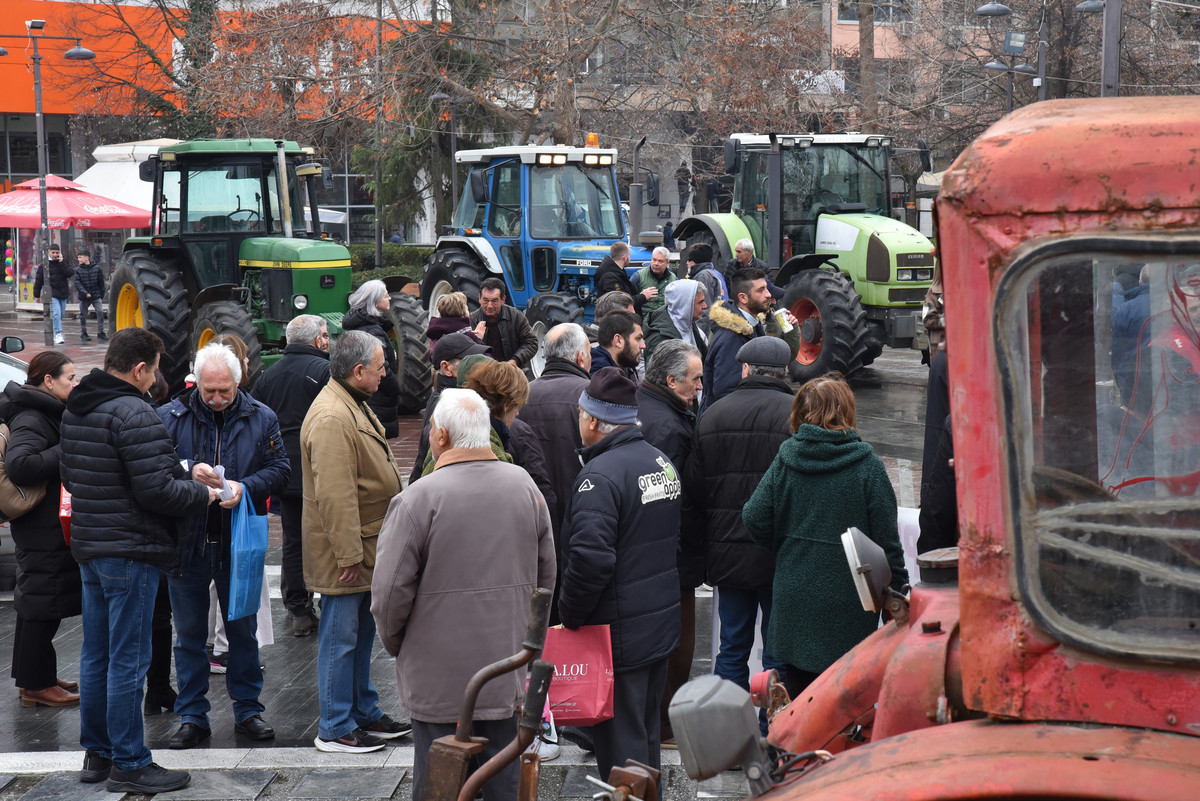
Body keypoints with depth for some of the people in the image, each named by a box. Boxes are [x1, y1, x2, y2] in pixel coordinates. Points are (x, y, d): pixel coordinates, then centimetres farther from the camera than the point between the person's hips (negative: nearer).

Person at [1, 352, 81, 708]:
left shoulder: (49, 413, 14)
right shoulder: (31, 418, -18)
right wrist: (67, 451, -24)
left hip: (49, 528, 10)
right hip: (43, 531, -10)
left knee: (36, 602, 16)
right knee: (42, 603, -4)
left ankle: (35, 678, 26)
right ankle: (36, 684, 4)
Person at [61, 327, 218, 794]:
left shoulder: (75, 410, 11)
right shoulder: (133, 414, -19)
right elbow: (156, 490, -23)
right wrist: (201, 494, -5)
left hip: (88, 546, 9)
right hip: (129, 552, -9)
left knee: (96, 655, 16)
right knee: (128, 660, -3)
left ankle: (96, 753, 25)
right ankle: (128, 764, 3)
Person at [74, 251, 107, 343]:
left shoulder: (97, 268, 1)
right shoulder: (78, 270, -1)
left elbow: (101, 282, 8)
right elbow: (77, 283, -8)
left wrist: (101, 294, 7)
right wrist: (85, 293, -21)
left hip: (96, 295, 0)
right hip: (84, 297, 0)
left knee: (100, 312, -10)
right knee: (83, 315, 5)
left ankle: (100, 333, -3)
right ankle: (83, 334, 16)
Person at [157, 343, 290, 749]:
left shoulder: (261, 418, 2)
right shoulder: (170, 417, -2)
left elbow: (279, 469, 1)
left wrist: (245, 487, -17)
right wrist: (188, 470, -24)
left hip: (240, 544, 0)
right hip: (187, 543, 0)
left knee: (243, 631, 11)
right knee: (189, 634, 8)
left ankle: (247, 709, 24)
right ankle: (192, 716, 18)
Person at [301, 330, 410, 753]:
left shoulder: (353, 405, 13)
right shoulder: (332, 418, -23)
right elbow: (334, 496, -27)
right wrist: (349, 555, -25)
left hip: (363, 547, 11)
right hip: (345, 554, -11)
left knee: (360, 633, 19)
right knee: (341, 637, -2)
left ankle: (365, 714, 30)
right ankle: (335, 729, 6)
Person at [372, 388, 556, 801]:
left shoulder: (417, 498, -16)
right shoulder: (525, 486, 1)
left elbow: (390, 590, -14)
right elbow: (546, 575, 11)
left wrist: (394, 643, 5)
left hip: (439, 678, -4)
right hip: (508, 671, 4)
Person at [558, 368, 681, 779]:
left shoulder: (600, 475, -20)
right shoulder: (662, 462, 10)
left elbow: (590, 558, -28)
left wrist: (570, 614, -16)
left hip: (620, 633, -9)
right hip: (662, 623, 9)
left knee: (620, 746, -2)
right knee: (646, 733, 21)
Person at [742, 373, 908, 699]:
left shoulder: (785, 459, -1)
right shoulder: (867, 466, -9)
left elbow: (754, 518, -3)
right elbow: (886, 538, -7)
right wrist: (897, 593, 3)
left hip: (793, 597, 3)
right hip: (846, 605, -3)